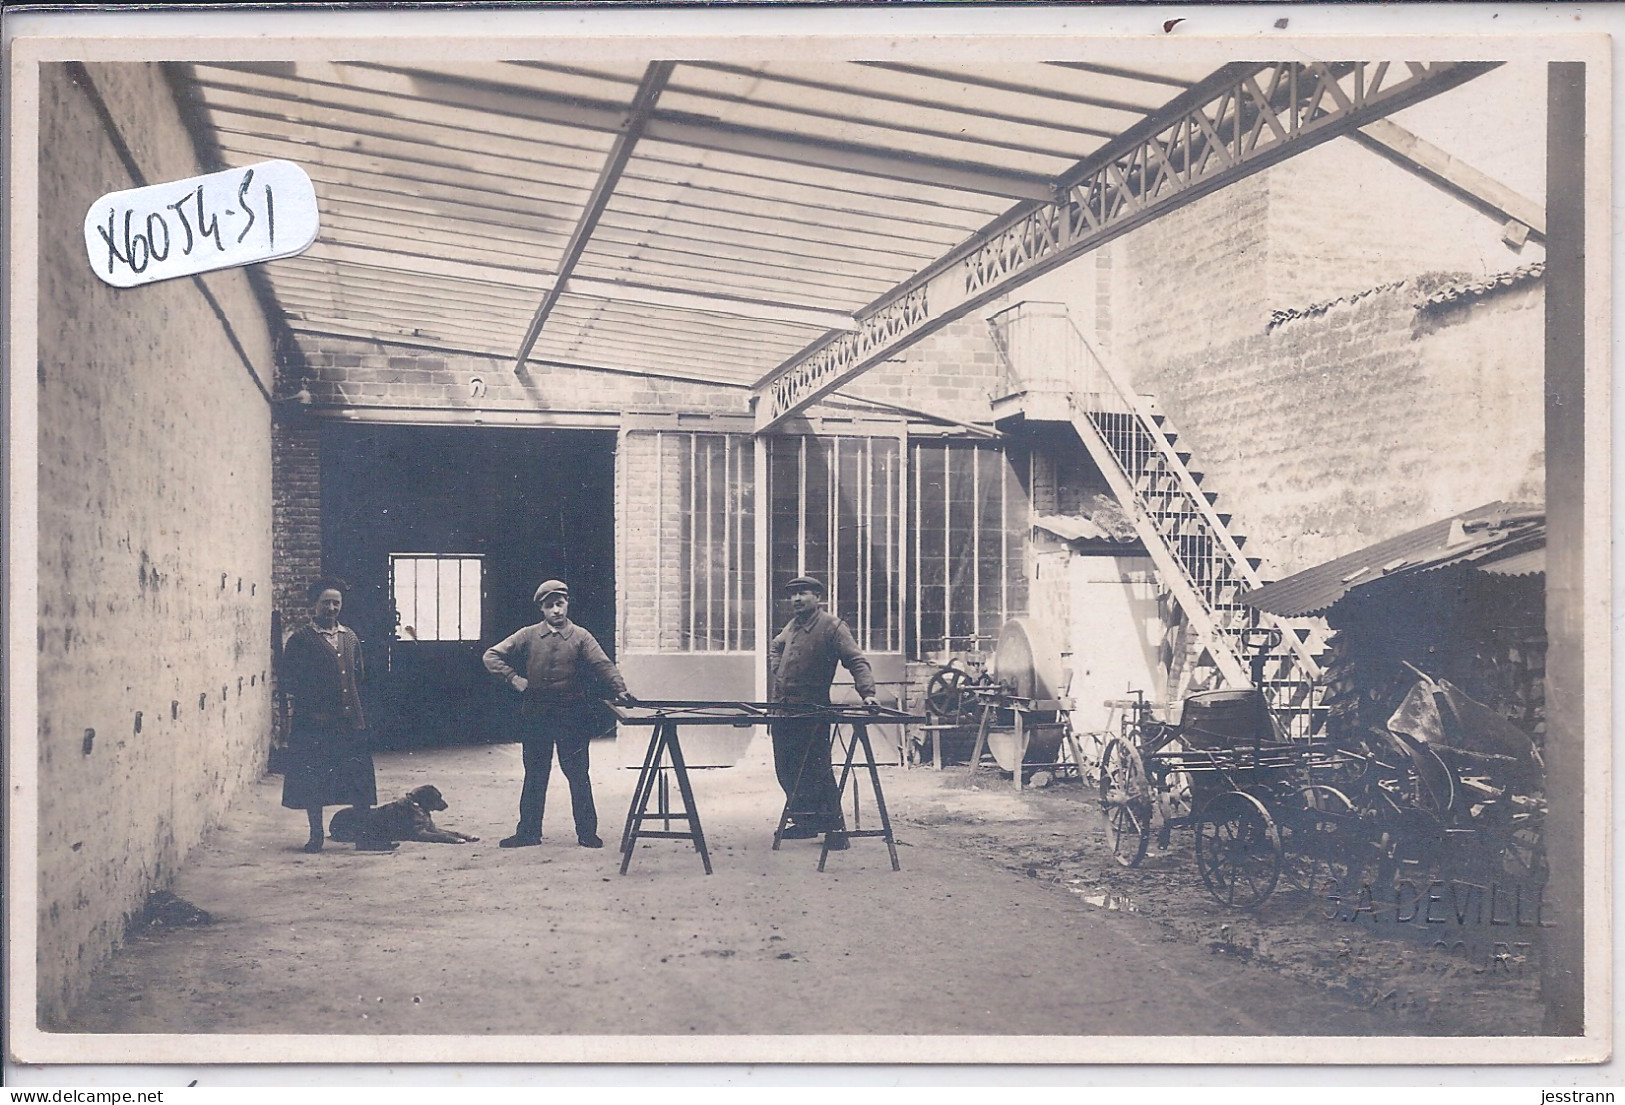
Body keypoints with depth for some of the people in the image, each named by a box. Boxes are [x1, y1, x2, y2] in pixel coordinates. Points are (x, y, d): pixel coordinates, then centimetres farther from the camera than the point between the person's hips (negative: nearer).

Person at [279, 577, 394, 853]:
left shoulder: (350, 637, 14)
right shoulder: (300, 639, -3)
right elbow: (287, 680, -5)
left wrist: (358, 712, 11)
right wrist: (312, 707, -10)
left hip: (350, 720, 5)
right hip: (313, 723, -4)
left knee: (359, 779, 2)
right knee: (312, 781, 3)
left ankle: (365, 836, 7)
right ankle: (316, 835, 15)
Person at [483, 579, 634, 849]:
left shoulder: (580, 637, 0)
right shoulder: (528, 636, 3)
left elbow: (603, 665, -13)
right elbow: (492, 656, 5)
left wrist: (620, 690, -28)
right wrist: (513, 677, -6)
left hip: (572, 715, -2)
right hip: (537, 713, 2)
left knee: (578, 775, 2)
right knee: (535, 774, 10)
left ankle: (587, 832, 10)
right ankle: (528, 832, 18)